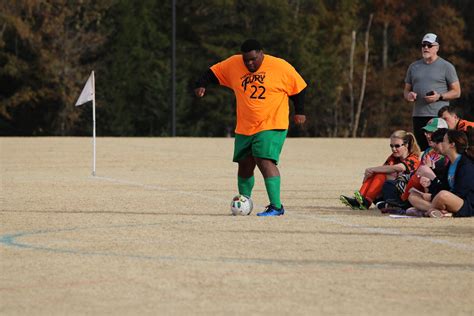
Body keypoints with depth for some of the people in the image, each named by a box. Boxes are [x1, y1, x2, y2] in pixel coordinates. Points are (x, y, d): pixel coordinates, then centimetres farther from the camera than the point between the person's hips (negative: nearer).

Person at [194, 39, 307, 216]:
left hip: (272, 126, -5)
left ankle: (276, 207, -21)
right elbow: (213, 73, 12)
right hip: (244, 128, 5)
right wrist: (201, 85, -5)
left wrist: (299, 112, 2)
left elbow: (299, 88, 3)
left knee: (265, 161, -21)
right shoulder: (233, 64, 0)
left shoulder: (280, 67, -8)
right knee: (245, 166, 13)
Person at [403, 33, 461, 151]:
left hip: (439, 116, -5)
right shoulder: (414, 67, 18)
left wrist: (439, 96, -14)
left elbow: (456, 92, 2)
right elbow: (406, 89, 23)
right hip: (418, 115, 5)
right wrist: (408, 95, -2)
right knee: (421, 149, 4)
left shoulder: (446, 67, 3)